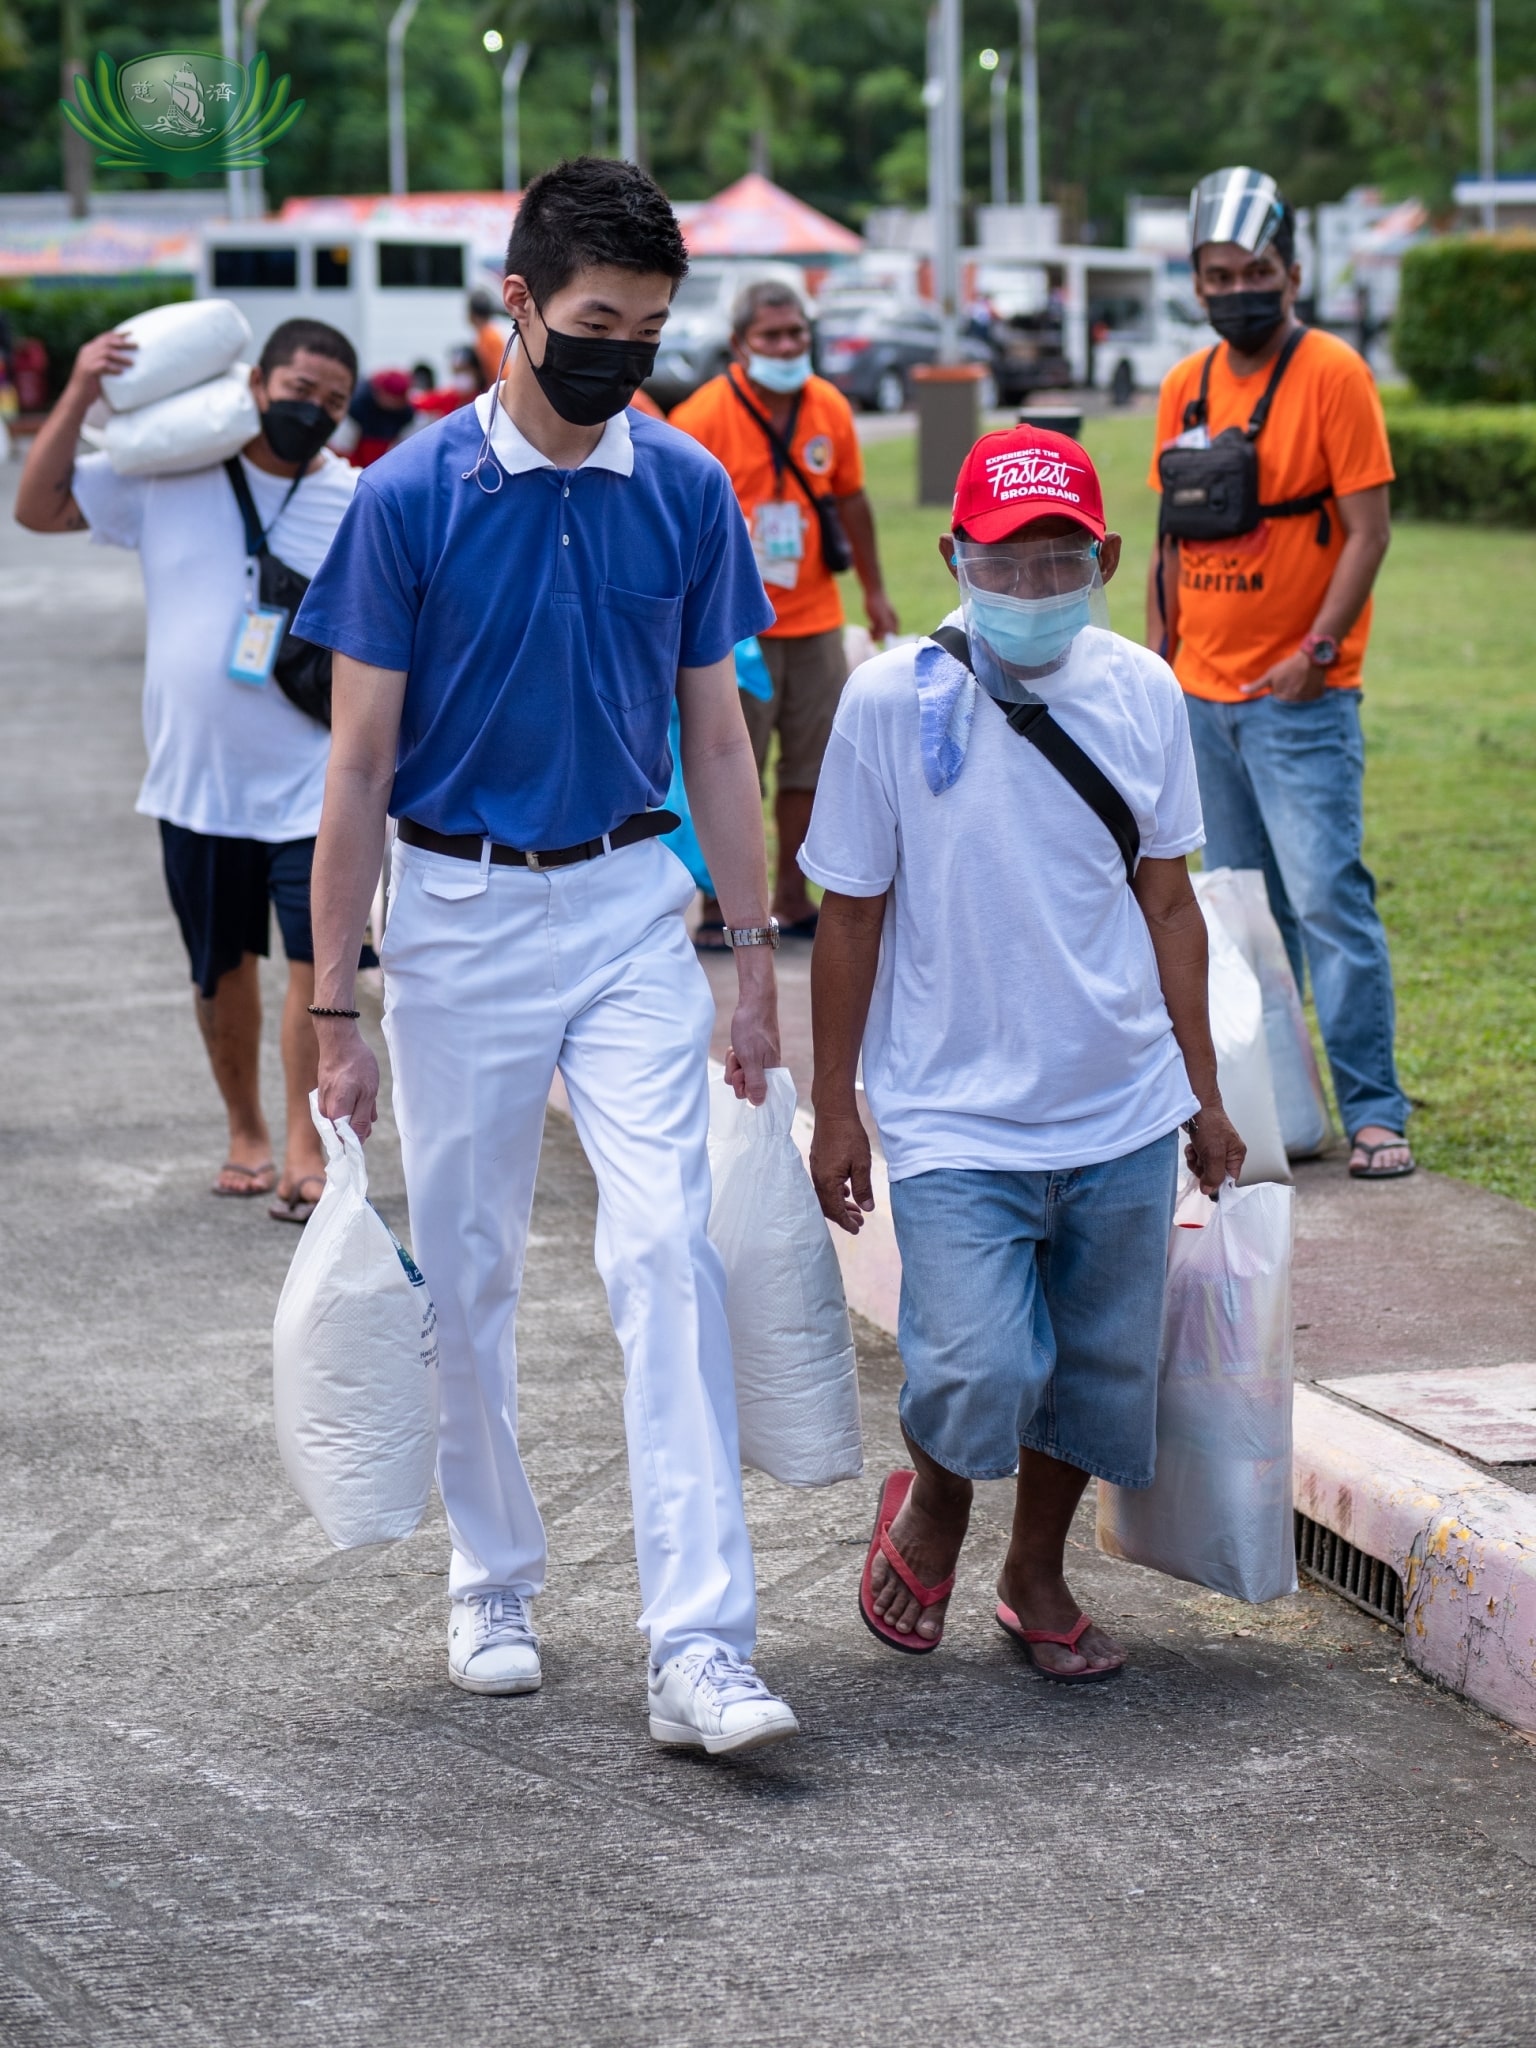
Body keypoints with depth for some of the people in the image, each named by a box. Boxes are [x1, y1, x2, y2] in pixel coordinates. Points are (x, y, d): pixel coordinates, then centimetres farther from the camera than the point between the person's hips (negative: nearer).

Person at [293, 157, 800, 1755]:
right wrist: (335, 1008, -7)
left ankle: (699, 1645, -14)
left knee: (667, 1253, -10)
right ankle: (494, 1586, 28)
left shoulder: (688, 491, 0)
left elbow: (715, 737, 8)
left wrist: (753, 962, 7)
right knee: (467, 1269, 9)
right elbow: (359, 764, -6)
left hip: (631, 908, 1)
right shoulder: (411, 499, -9)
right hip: (458, 916, -1)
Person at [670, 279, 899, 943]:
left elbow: (850, 501, 15)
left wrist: (874, 590, 18)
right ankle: (718, 908, 7)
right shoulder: (704, 415, -12)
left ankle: (792, 899, 22)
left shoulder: (830, 409, 3)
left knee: (812, 763, 11)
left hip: (813, 619, 5)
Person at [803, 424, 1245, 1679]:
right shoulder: (893, 700, -8)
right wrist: (836, 1109, 0)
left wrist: (1202, 1091, 14)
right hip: (954, 1117, -4)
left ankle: (1037, 1575, 35)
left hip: (1122, 1114, 4)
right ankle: (932, 1498, 19)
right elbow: (852, 917, -1)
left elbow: (1167, 901, 11)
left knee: (1100, 1369, 10)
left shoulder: (1143, 695, 1)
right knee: (981, 1374, -15)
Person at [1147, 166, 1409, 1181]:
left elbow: (1369, 529, -10)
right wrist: (1159, 660, 12)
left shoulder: (1332, 373, -7)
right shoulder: (1188, 387, 11)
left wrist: (1317, 653, -16)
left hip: (1299, 695, -6)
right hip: (1204, 694, 6)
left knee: (1327, 896, -11)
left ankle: (1374, 1111, -8)